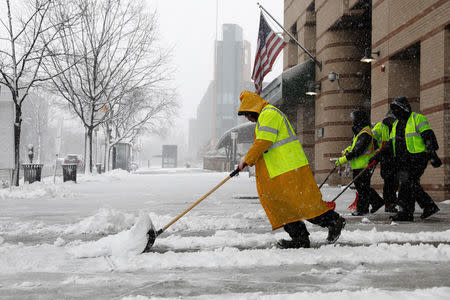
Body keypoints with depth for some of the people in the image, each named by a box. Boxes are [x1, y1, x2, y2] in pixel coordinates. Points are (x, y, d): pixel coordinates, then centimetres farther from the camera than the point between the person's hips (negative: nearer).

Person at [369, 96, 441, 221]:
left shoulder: (418, 119, -2)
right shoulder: (396, 124, 22)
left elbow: (428, 137, -10)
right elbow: (390, 144, 22)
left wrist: (432, 154, -19)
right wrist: (379, 155, 9)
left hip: (417, 158, -8)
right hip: (403, 161, 8)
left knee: (408, 184, -13)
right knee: (413, 185, 5)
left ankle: (406, 212, -12)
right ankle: (430, 206, 15)